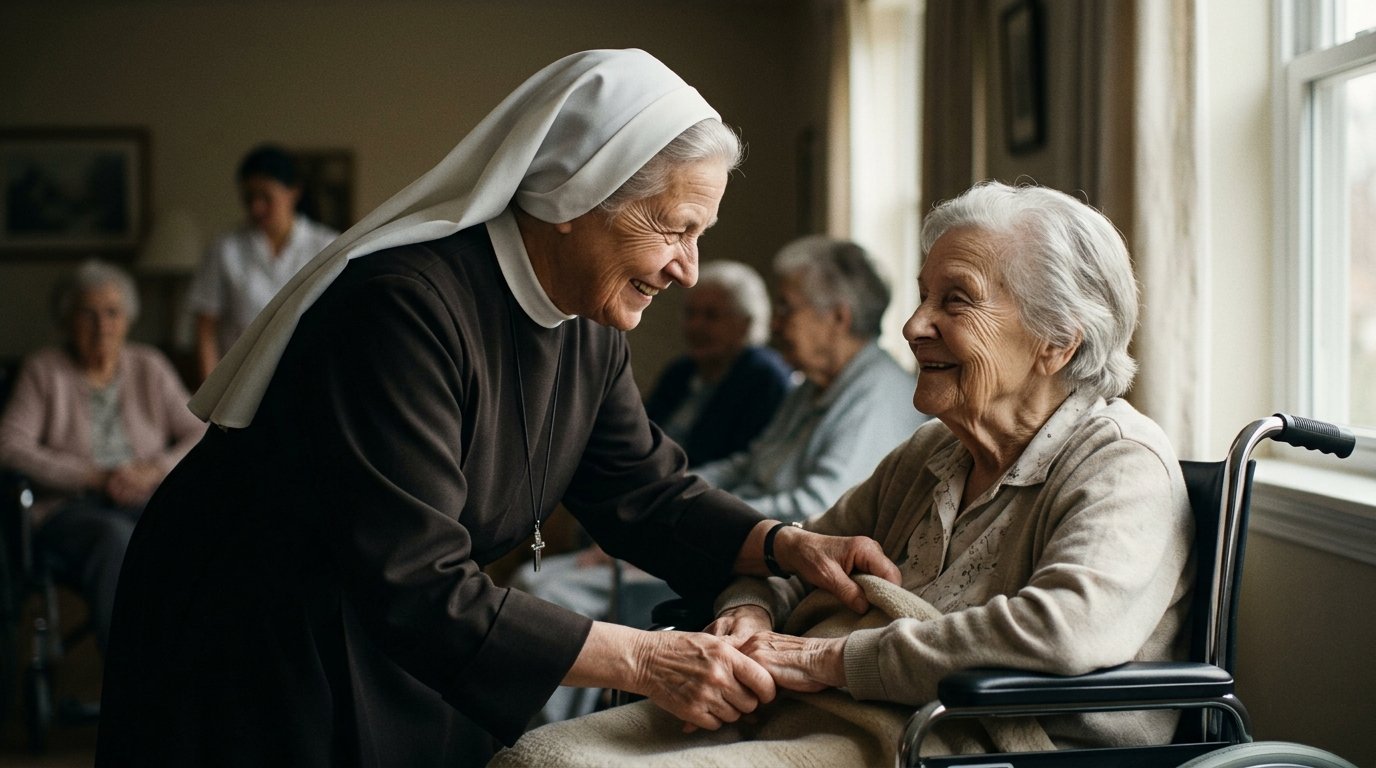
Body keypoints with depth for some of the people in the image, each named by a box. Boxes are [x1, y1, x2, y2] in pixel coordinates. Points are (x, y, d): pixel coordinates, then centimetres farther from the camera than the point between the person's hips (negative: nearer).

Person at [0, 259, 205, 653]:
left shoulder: (149, 368, 15)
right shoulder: (44, 370, 6)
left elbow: (201, 436, 11)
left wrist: (155, 470, -10)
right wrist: (96, 476, -13)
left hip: (148, 504, 3)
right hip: (68, 510, -2)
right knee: (116, 536, -38)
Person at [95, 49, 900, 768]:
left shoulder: (591, 326, -4)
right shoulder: (404, 305, -31)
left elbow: (650, 493, 6)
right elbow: (417, 590, -33)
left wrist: (787, 547, -11)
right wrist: (640, 659, -32)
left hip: (402, 643, 8)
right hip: (251, 659, -8)